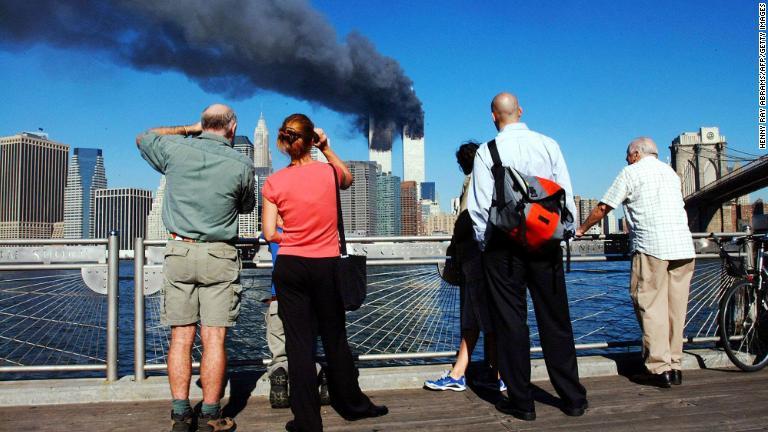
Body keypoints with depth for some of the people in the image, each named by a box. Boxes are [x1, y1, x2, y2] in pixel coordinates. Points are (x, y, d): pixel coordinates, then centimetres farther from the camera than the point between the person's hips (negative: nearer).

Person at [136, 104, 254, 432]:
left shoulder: (176, 149, 0)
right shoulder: (241, 165, -4)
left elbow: (143, 138, 23)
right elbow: (247, 207, 13)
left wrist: (189, 129, 23)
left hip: (179, 252, 2)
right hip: (219, 257, -2)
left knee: (181, 337, 6)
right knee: (214, 339, 1)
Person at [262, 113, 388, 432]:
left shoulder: (274, 182, -5)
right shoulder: (328, 171, -4)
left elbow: (270, 234, -4)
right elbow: (348, 178, 21)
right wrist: (326, 148, 14)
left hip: (290, 266, 0)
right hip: (327, 266, 1)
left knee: (299, 343, 5)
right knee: (335, 339, 16)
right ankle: (352, 404, 32)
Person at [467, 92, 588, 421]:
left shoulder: (487, 151, -4)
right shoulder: (549, 145, 4)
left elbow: (481, 204, -5)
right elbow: (566, 194, 3)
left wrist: (483, 243, 7)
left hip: (504, 245, -2)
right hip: (547, 243, 3)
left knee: (510, 321, 5)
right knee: (555, 320, 10)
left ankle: (521, 401, 12)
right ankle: (572, 398, 19)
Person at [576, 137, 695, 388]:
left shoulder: (631, 172, 5)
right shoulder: (671, 172, 23)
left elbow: (603, 208, 5)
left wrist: (581, 230, 19)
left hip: (651, 247, -6)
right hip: (684, 248, 6)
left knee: (651, 308, -4)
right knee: (676, 309, 8)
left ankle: (660, 369, -6)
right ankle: (675, 367, 12)